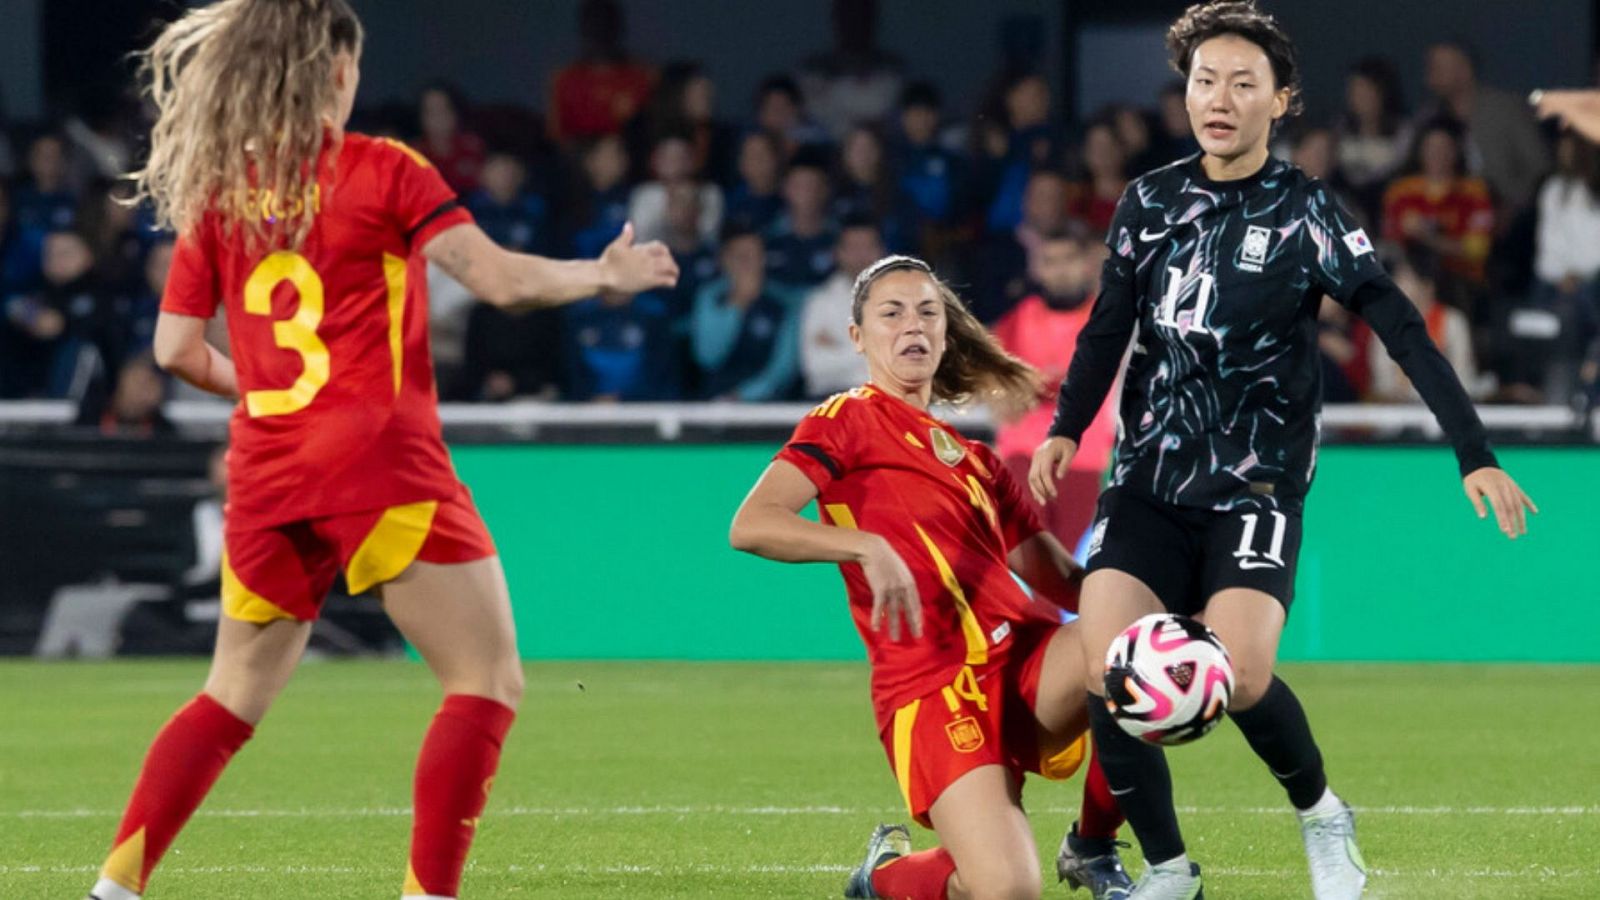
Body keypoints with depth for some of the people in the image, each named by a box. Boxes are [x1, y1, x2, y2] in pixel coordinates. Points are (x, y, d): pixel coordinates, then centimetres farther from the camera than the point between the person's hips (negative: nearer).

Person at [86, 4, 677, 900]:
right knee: (488, 681, 0)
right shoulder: (383, 171, -3)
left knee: (234, 695, 18)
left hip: (266, 473, 5)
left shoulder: (218, 192, 9)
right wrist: (605, 274, 7)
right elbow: (500, 277, -8)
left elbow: (175, 348, 8)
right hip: (378, 460, -5)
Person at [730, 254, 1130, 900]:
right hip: (934, 687, -5)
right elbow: (751, 525, -9)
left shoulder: (973, 458, 25)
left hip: (1028, 654, 5)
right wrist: (869, 547, -24)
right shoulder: (850, 420, 6)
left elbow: (1059, 577, 20)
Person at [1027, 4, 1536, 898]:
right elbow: (1109, 326, 14)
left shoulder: (1306, 213, -6)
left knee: (1238, 676, -22)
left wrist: (1476, 455, -15)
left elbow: (1404, 333, -9)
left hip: (1255, 489, -3)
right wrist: (1065, 430, 1)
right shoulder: (1150, 202, 5)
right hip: (1150, 480, 3)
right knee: (1110, 675, -14)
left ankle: (1322, 815, 8)